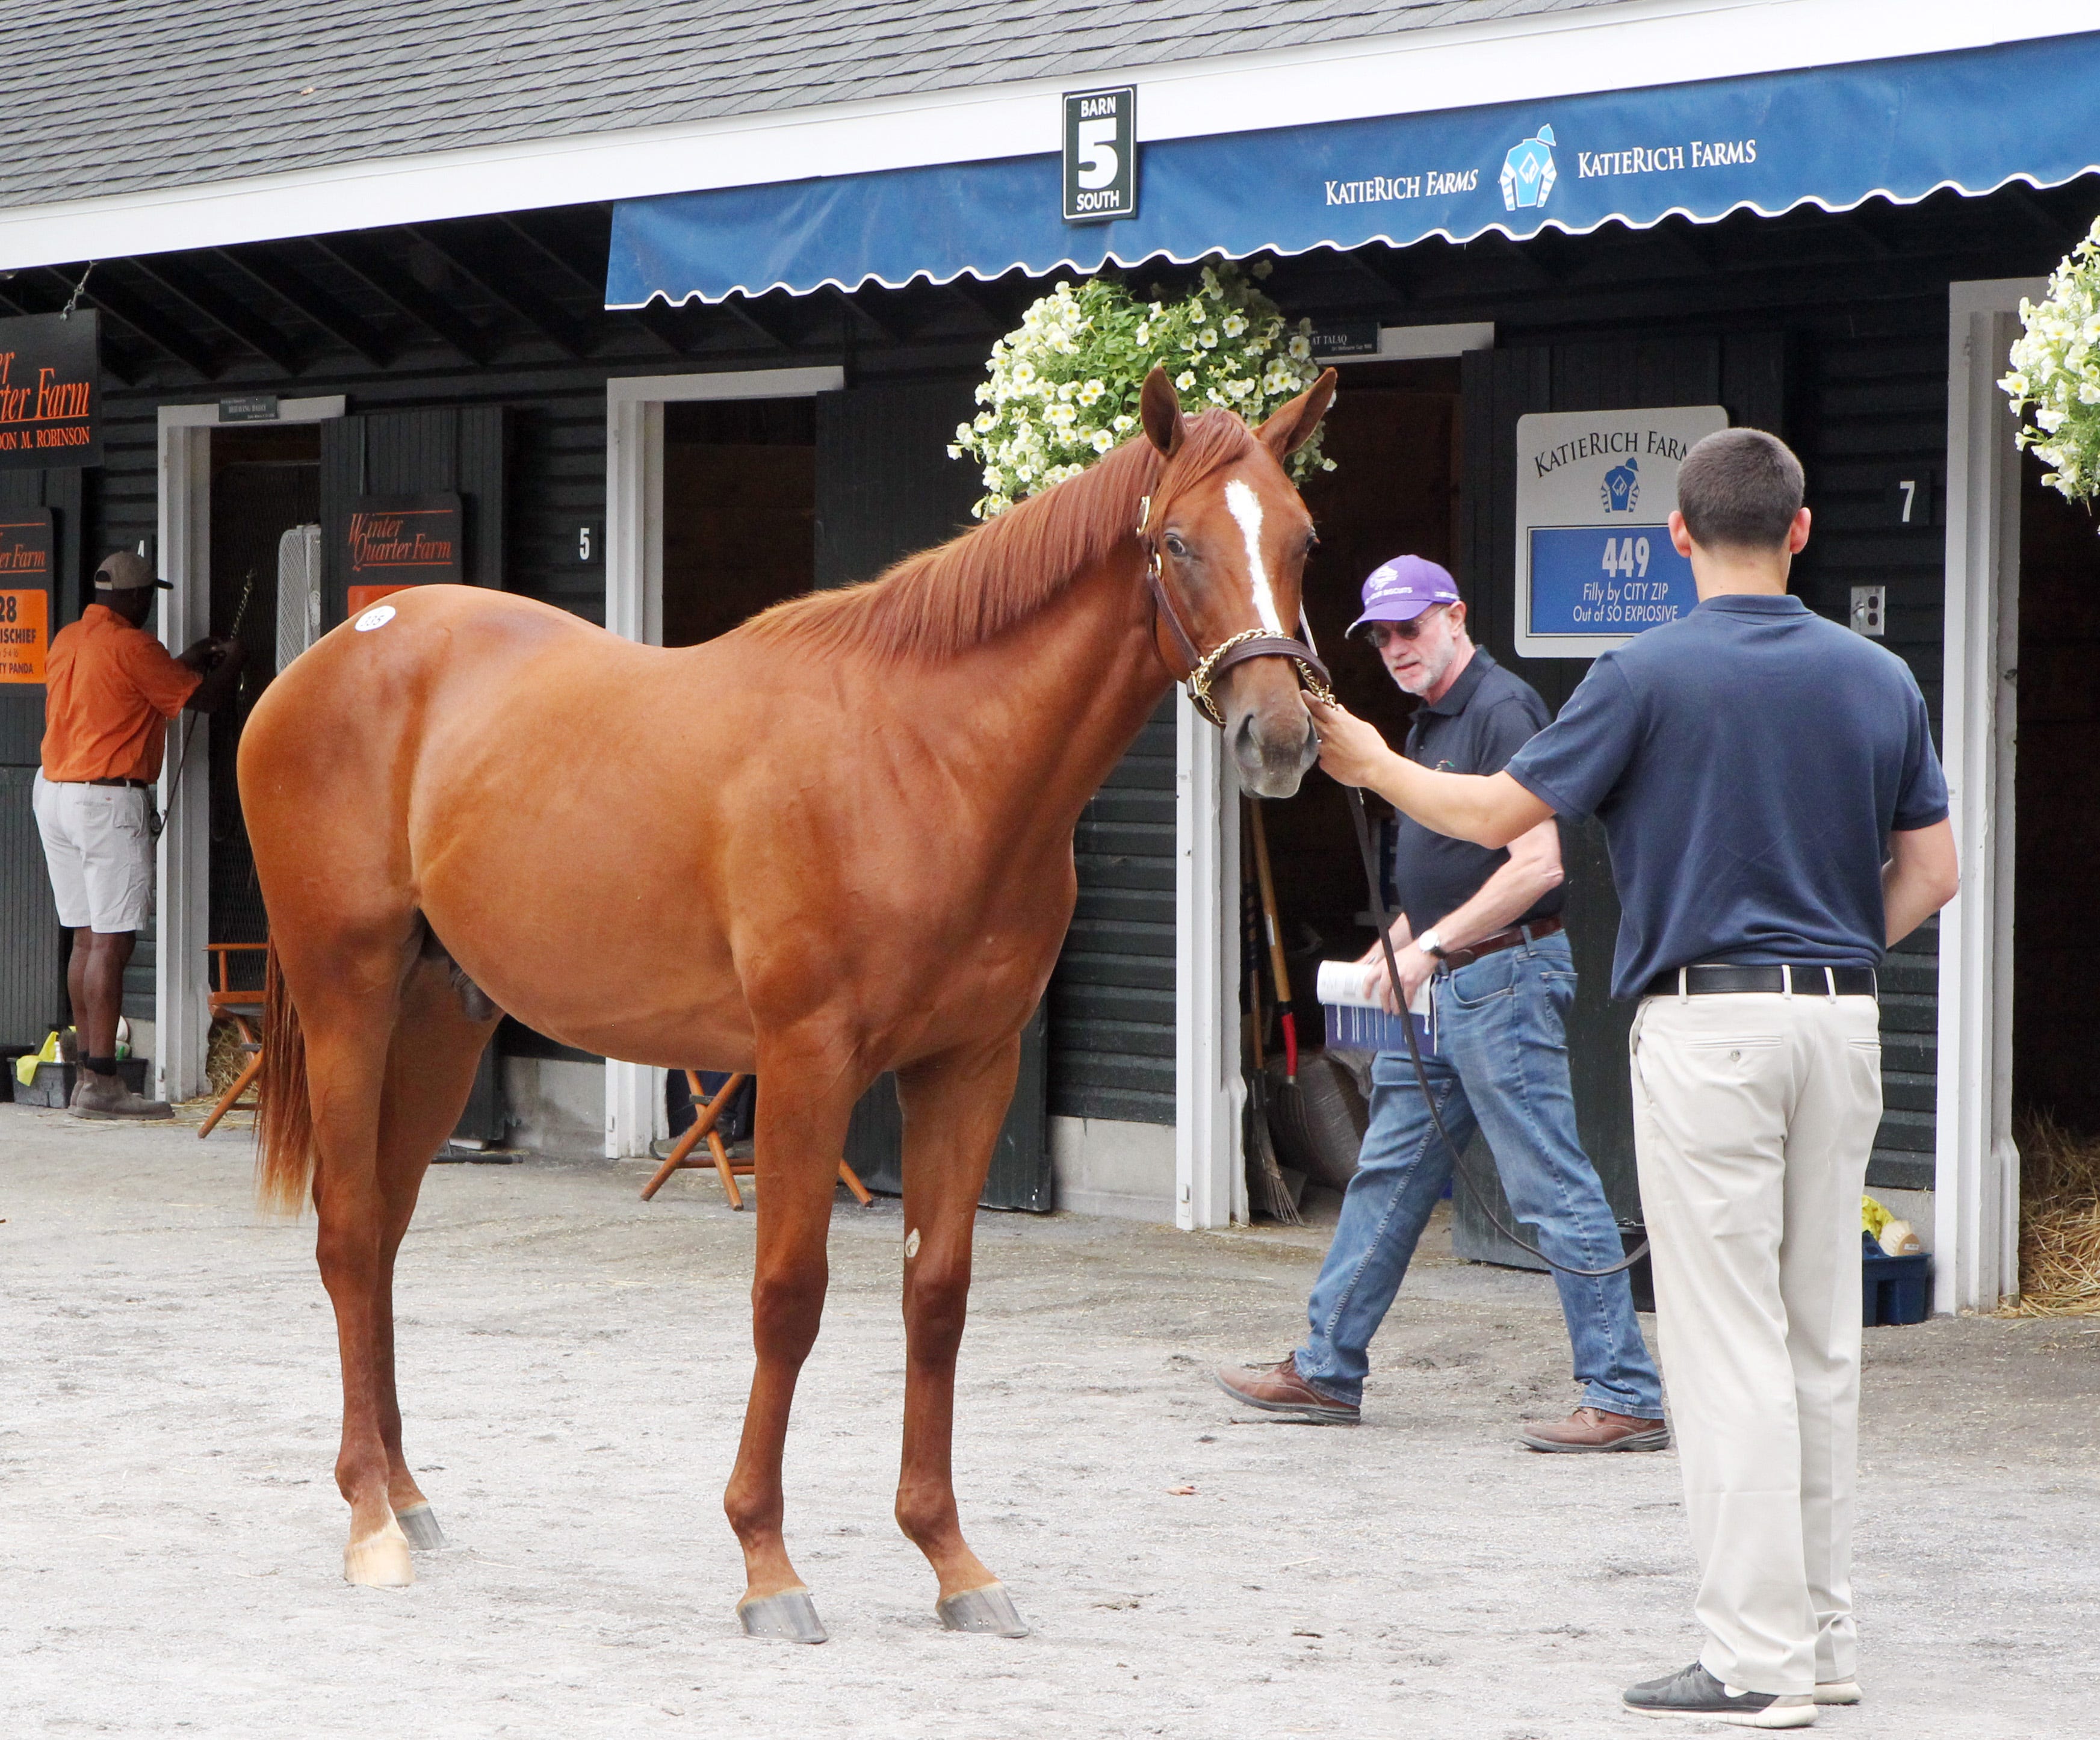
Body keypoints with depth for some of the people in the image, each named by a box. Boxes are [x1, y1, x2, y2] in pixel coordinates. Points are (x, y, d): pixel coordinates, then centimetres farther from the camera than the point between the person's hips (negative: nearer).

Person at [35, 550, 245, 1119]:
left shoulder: (67, 640, 13)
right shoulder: (131, 646, -12)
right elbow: (201, 698, -6)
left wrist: (185, 662, 32)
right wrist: (229, 664, 14)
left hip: (54, 792, 9)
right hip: (109, 799, -9)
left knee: (87, 938, 12)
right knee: (112, 942, -9)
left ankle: (88, 1069, 12)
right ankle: (101, 1081, -12)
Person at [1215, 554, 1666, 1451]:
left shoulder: (1500, 710, -14)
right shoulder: (1430, 724, 17)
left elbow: (1536, 865, -22)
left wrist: (1429, 950, -19)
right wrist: (1390, 948, 16)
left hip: (1507, 976, -10)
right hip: (1444, 988, 10)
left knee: (1553, 1191, -8)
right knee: (1388, 1175, 14)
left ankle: (1627, 1398, -6)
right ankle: (1327, 1370, 22)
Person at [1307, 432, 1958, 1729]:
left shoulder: (1652, 675, -8)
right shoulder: (1880, 679, 7)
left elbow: (1497, 814, -2)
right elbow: (1931, 869, 9)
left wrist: (1372, 765, 16)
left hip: (1707, 1023, -5)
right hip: (1844, 1019, 5)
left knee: (1729, 1347, -4)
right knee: (1823, 1341, 13)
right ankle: (1824, 1633, 18)